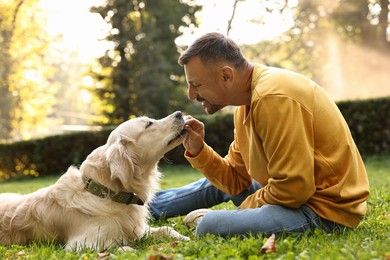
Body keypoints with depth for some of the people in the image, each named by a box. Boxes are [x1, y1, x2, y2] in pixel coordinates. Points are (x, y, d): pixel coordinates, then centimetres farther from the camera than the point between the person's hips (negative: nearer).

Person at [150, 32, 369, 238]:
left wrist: (245, 207, -9)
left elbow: (292, 189, -25)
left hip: (326, 209, -10)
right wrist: (198, 151, -2)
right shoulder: (248, 101, 9)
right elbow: (236, 179, 11)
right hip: (301, 191, 10)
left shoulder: (274, 98, -23)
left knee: (210, 227, -27)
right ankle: (154, 206, 45)